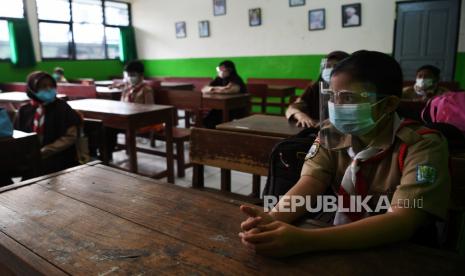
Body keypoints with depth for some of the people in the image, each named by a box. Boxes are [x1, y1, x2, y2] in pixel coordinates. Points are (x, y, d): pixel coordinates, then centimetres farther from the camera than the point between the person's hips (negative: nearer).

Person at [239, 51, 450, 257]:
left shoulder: (423, 146, -15)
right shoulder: (331, 134, -3)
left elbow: (402, 222, -26)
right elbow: (310, 183, -14)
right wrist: (272, 218, -35)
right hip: (341, 246, 3)